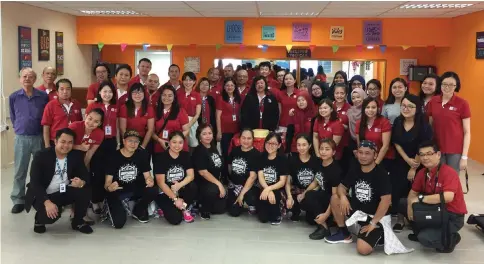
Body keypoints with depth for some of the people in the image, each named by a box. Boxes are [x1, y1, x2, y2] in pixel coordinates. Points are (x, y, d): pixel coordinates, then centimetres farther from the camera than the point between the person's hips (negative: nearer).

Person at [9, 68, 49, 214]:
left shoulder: (43, 96, -4)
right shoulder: (13, 97, -1)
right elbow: (13, 117, 12)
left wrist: (42, 131, 4)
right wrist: (20, 128, 12)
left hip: (39, 137, 0)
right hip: (21, 138, 0)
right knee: (20, 171, 6)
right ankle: (18, 200, 16)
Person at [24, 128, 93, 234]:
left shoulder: (76, 155, -6)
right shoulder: (41, 156, -17)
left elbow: (85, 175, -7)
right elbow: (35, 183, -22)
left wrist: (82, 182, -34)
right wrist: (47, 202, -35)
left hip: (65, 192, 4)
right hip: (43, 195, -4)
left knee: (85, 190, -23)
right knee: (50, 215, -32)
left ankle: (78, 221, 1)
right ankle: (39, 219, 7)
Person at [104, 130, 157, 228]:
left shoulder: (141, 154, -4)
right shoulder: (114, 157, -12)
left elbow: (147, 176, -4)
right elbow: (108, 181, -12)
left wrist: (150, 181, -29)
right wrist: (109, 188, -38)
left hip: (135, 190, 3)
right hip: (117, 192, -3)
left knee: (153, 191, -28)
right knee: (119, 223, -23)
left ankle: (138, 211, 4)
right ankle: (111, 208, 15)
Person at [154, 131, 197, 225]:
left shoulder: (185, 155, 0)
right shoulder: (161, 158, -13)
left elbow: (191, 175, -10)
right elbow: (161, 183, -15)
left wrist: (179, 185, -29)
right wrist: (175, 199, -19)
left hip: (182, 191, 4)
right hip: (165, 193, -4)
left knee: (193, 186, -29)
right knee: (176, 219, -23)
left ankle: (185, 209, -2)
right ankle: (167, 208, 11)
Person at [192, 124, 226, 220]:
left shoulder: (213, 148, 8)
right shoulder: (198, 151, -17)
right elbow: (203, 172, -23)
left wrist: (219, 183, 7)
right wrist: (219, 184, -26)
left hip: (215, 182, 8)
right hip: (202, 184, -8)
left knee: (220, 209, 3)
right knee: (214, 190, -39)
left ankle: (203, 201, 27)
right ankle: (204, 209, -11)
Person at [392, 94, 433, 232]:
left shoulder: (424, 125, -18)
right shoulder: (398, 121, -3)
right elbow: (396, 143, 0)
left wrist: (413, 168, -11)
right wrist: (408, 160, -9)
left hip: (419, 165, -4)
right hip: (401, 162, 4)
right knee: (398, 190, -1)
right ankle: (400, 219, 12)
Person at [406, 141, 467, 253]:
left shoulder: (449, 172, -24)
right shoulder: (422, 172, -1)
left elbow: (448, 197, -38)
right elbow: (413, 192, 8)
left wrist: (420, 198, -30)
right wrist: (410, 206, -14)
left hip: (452, 216, -7)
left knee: (425, 238, -27)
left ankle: (451, 238, 5)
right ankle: (421, 232, 16)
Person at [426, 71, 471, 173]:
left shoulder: (462, 103, -7)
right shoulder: (432, 102, 2)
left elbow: (467, 132, -5)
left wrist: (464, 156, -8)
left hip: (455, 151, -3)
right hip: (436, 149, 3)